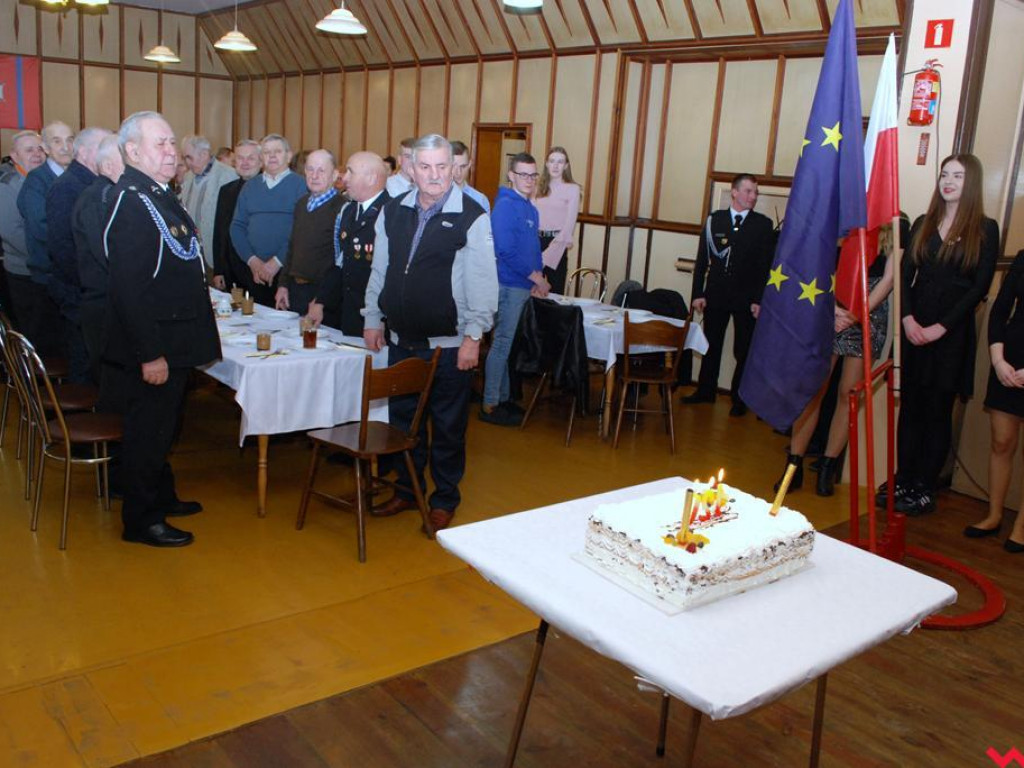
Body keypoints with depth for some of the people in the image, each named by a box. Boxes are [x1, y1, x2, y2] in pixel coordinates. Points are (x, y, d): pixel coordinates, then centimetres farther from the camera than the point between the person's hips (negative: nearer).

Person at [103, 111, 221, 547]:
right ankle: (140, 520, 18)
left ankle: (161, 497, 38)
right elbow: (128, 289, -25)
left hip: (174, 339, 10)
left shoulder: (160, 195, 10)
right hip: (155, 345, -9)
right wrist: (150, 354, -25)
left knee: (163, 425, 21)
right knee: (148, 429, 3)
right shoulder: (130, 202, -20)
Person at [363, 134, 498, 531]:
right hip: (401, 340, 5)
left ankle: (444, 499, 25)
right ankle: (407, 490, 34)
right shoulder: (392, 212, 6)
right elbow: (379, 271, 14)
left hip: (449, 344, -5)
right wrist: (372, 319, 13)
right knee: (403, 419, 16)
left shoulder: (472, 218, -10)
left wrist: (473, 337, -13)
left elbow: (483, 284, -10)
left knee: (447, 426, 8)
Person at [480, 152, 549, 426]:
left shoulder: (530, 208, 15)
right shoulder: (505, 206, -13)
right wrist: (536, 277, -15)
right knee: (502, 344, -4)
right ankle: (490, 406, 3)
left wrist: (540, 277, 10)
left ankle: (503, 398, 24)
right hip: (510, 285, -8)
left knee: (508, 344, 15)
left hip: (526, 285, 9)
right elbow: (506, 250, -20)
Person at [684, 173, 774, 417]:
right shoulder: (714, 220, 4)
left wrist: (759, 300, -9)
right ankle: (705, 391, 25)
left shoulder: (763, 224, 0)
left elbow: (766, 266, -2)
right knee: (711, 346, 12)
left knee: (744, 352, 4)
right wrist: (697, 293, -1)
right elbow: (702, 260, 5)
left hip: (746, 299, -2)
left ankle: (739, 399, 16)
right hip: (716, 295, 2)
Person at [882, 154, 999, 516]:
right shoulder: (923, 225, 11)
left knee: (938, 410, 2)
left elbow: (980, 286, -6)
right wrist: (908, 319, -9)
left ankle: (925, 489, 10)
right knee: (910, 405, 7)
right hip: (914, 328, 3)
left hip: (952, 333, -3)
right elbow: (905, 275, 5)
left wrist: (941, 327, -13)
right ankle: (902, 480, 16)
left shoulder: (985, 229, 0)